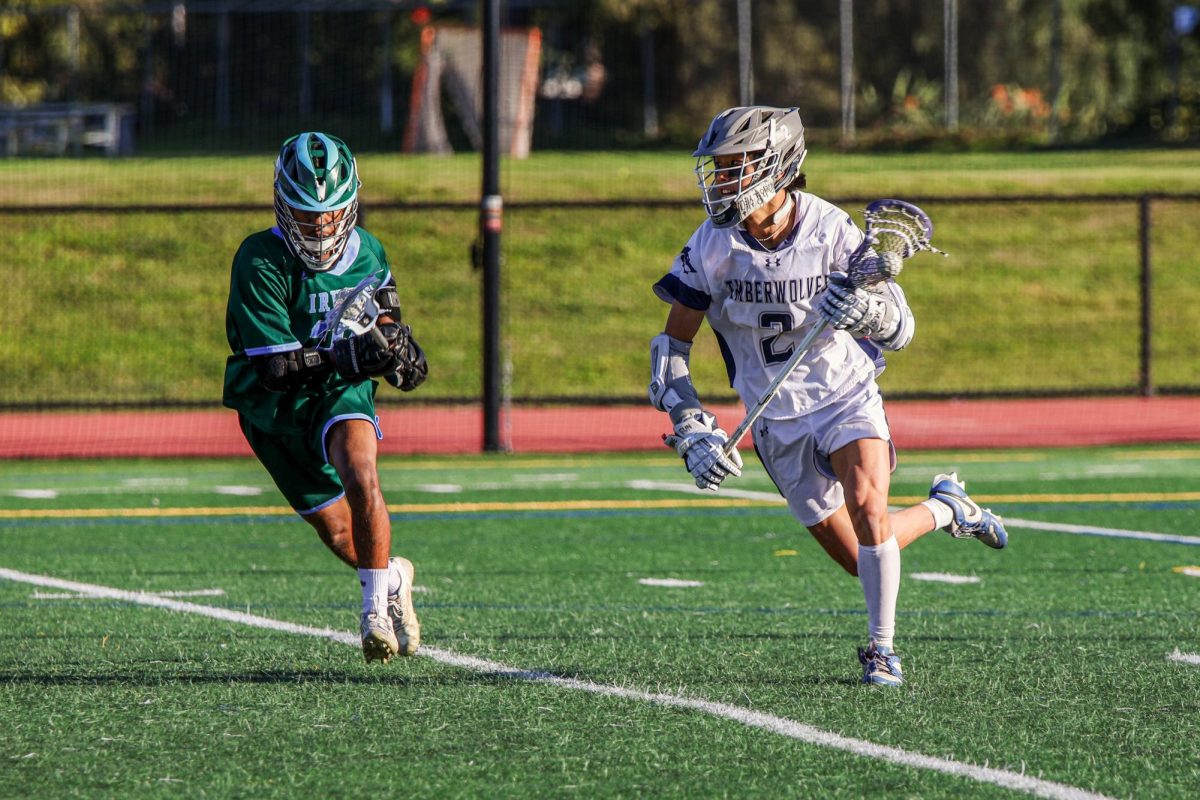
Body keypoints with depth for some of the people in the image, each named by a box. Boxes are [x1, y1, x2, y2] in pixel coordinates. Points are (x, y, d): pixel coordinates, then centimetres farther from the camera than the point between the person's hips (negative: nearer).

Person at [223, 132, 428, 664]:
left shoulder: (368, 253, -4)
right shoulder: (260, 262, -21)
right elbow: (276, 366, -24)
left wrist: (396, 341, -2)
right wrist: (345, 357, -34)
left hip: (342, 395, 1)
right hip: (275, 406, -1)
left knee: (359, 472, -31)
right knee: (337, 531, 9)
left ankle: (375, 604, -18)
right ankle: (392, 578, 42)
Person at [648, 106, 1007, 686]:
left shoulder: (832, 231, -16)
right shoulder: (712, 247, -12)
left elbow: (901, 327, -13)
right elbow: (671, 347, -4)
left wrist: (865, 310, -36)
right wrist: (691, 432, -16)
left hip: (846, 395, -2)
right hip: (777, 418, 2)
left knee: (865, 505, -28)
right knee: (861, 560, 2)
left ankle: (881, 650, -10)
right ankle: (944, 509, 33)